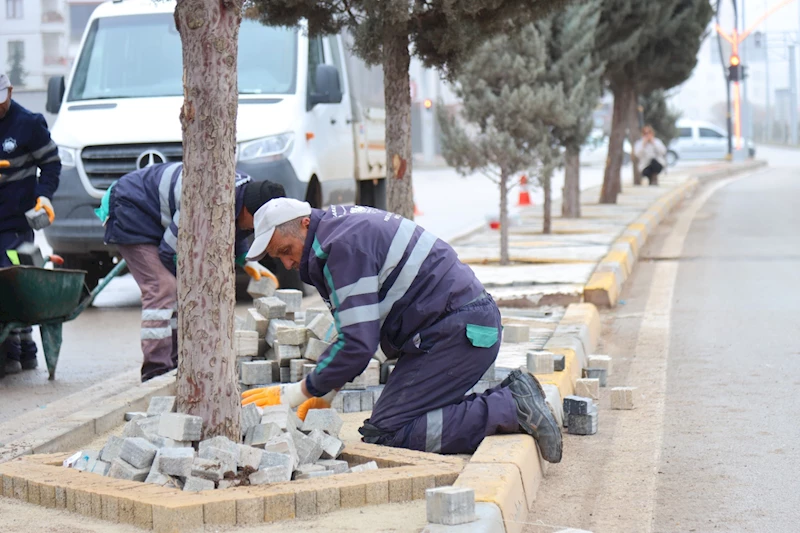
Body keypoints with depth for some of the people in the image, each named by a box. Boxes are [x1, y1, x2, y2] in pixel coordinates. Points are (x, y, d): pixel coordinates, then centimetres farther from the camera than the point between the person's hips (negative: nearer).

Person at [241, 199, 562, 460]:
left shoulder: (344, 244, -16)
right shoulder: (342, 227, 16)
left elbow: (358, 342, -21)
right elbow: (357, 330, 23)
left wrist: (298, 393, -10)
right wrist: (325, 391, 14)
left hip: (462, 331, -11)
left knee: (384, 434, -13)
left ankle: (509, 409, -15)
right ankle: (509, 398, 7)